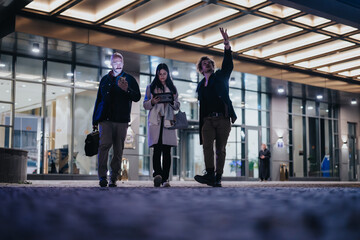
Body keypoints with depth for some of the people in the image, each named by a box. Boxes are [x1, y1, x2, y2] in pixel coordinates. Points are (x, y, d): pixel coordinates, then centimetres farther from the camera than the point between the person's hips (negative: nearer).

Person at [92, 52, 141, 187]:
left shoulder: (129, 79, 11)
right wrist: (95, 120, 16)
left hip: (121, 120, 0)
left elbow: (137, 97, 3)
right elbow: (98, 99, 20)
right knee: (104, 145, -16)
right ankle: (102, 176, -14)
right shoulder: (105, 80, 17)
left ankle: (113, 178, 7)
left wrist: (127, 90, -17)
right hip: (105, 119, 1)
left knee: (118, 150, 0)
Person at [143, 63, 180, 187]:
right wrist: (152, 102, -8)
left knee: (167, 150, -4)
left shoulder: (172, 89, 20)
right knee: (157, 149, -16)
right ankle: (157, 174, -29)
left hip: (168, 121, 2)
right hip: (155, 121, -1)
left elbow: (177, 106, 18)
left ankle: (165, 179, -5)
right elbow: (145, 105, 13)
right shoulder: (151, 87, 16)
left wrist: (172, 101, -4)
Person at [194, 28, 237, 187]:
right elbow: (201, 105, 18)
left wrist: (227, 45, -17)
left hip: (222, 118, -2)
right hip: (207, 120, 2)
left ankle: (218, 178, -2)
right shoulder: (200, 85, 21)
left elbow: (228, 65, -5)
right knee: (207, 146, -17)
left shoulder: (220, 76, 13)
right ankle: (210, 174, -24)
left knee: (221, 149, -2)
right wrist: (200, 123, 10)